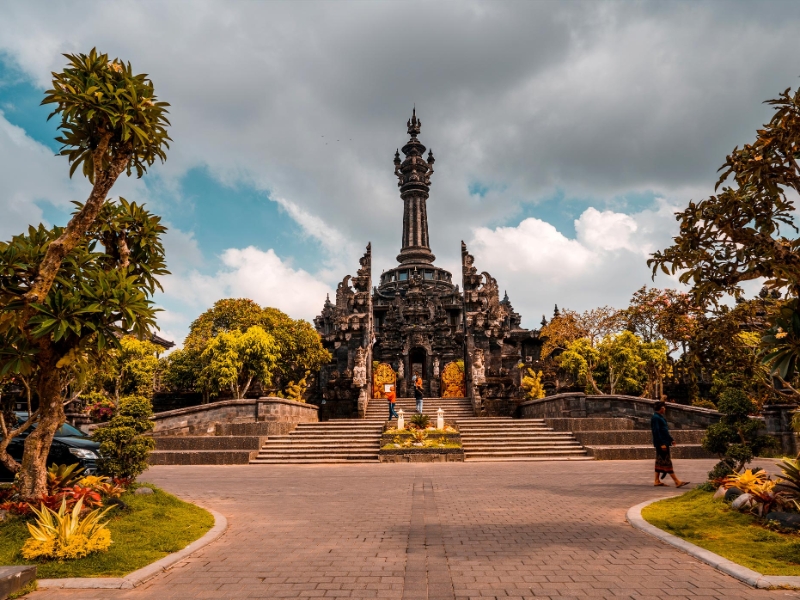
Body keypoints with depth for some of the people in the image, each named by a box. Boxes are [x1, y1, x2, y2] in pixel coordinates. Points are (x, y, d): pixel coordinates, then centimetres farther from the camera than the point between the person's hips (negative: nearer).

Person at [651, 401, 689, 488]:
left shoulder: (660, 417, 16)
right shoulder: (655, 418, -16)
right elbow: (656, 432, -21)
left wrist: (671, 439, 19)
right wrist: (661, 443, -23)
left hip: (663, 443, 11)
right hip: (661, 443, -11)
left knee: (660, 461, 11)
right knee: (667, 462, -7)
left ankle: (657, 481, 15)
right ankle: (677, 482, -6)